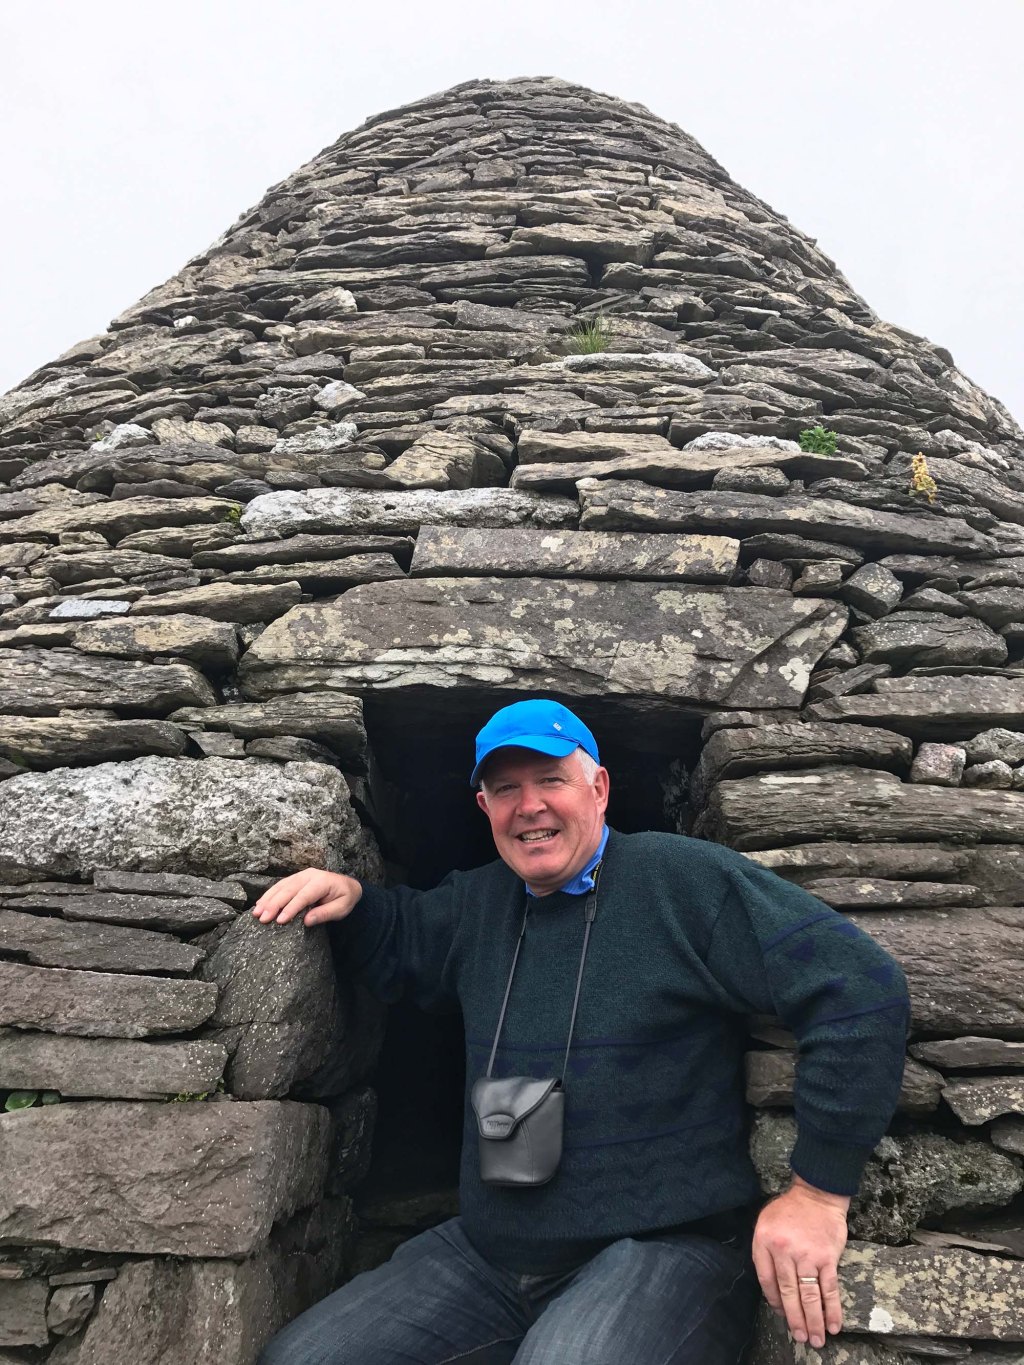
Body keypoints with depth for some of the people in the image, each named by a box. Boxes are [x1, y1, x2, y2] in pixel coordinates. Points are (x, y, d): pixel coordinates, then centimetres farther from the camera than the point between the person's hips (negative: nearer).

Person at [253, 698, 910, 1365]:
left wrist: (819, 1193, -16)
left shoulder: (684, 877, -12)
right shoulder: (477, 902, 10)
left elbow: (862, 988, -16)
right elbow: (401, 941, 30)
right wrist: (351, 898, 6)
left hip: (666, 1248, -6)